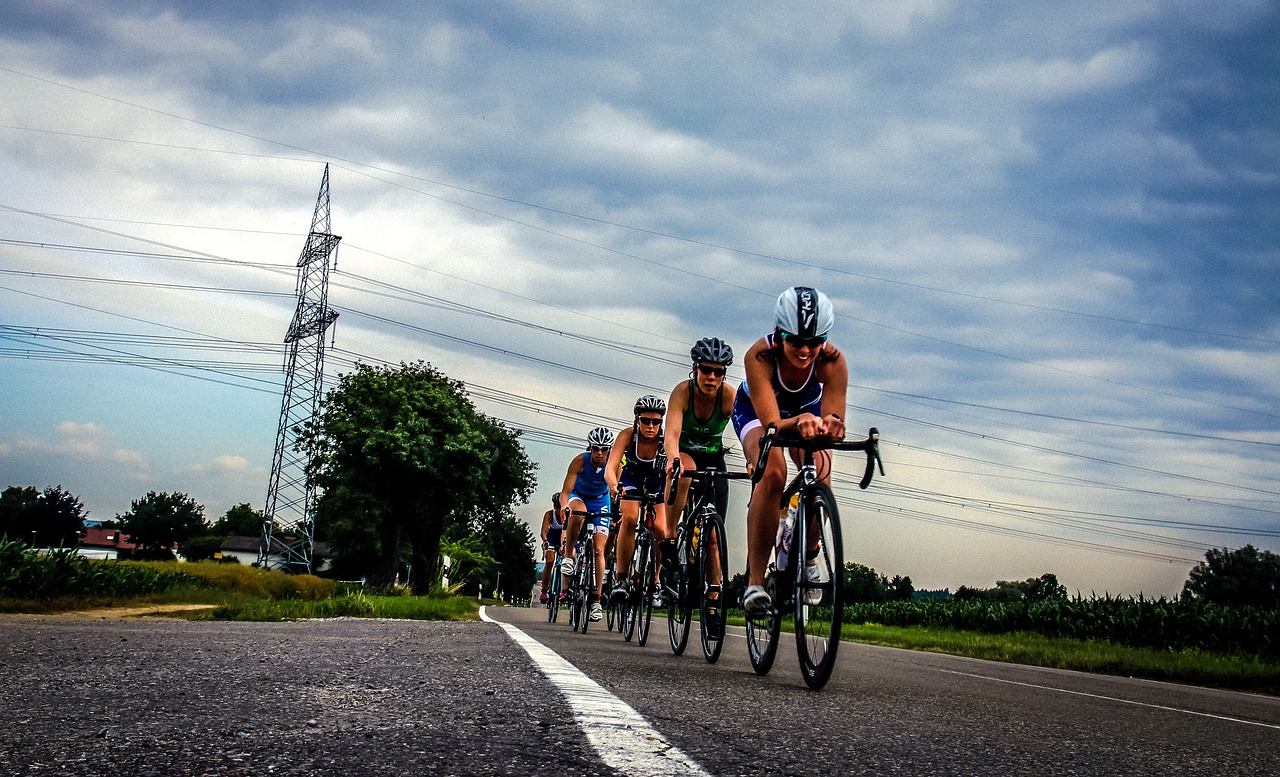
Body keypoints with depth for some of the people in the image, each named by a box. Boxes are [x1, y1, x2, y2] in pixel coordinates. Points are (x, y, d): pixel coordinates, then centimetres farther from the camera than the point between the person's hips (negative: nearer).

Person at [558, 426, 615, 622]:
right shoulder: (580, 461, -28)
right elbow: (565, 491, -32)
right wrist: (564, 507, -53)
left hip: (600, 503, 1)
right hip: (579, 496, -1)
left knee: (598, 550, -9)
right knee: (577, 512, -40)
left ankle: (596, 600, -4)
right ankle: (568, 556, -21)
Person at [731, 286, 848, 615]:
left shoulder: (833, 361, -34)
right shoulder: (759, 356, -38)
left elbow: (835, 423, -39)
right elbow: (772, 423, -44)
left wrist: (830, 425, -63)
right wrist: (798, 422, -66)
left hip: (808, 410, 2)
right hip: (757, 409, -2)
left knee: (820, 482, -22)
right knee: (772, 474, -29)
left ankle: (807, 559, 7)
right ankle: (755, 581, -24)